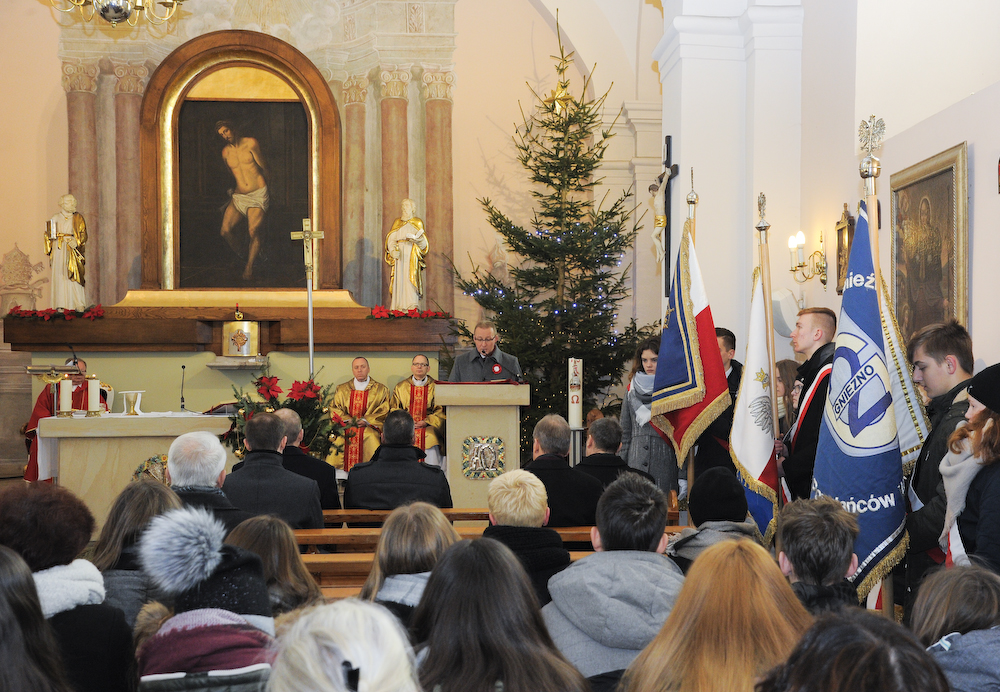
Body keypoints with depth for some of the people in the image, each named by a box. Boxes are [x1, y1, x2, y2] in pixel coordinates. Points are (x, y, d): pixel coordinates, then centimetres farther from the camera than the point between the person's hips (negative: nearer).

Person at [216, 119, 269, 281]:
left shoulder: (251, 143, -2)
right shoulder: (225, 152, 8)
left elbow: (263, 167, 9)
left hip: (258, 195, -3)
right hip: (239, 196, 3)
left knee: (254, 232, -17)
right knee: (225, 231, -13)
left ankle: (249, 266, -3)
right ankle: (241, 254, 10)